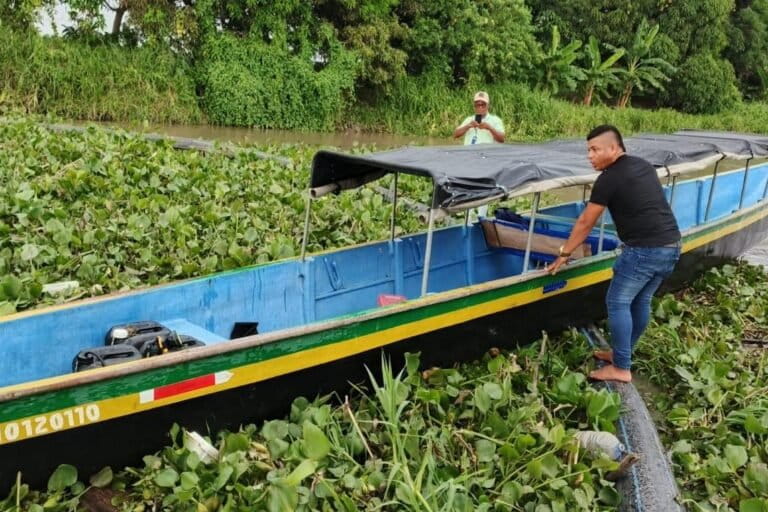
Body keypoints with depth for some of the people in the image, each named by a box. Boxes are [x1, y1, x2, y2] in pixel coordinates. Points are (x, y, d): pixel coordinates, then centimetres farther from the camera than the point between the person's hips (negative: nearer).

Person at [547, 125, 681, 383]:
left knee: (618, 302, 1)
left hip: (644, 250, -9)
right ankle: (623, 353, 31)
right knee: (641, 301, 18)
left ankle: (621, 368, 5)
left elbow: (585, 222, -4)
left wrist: (564, 253, 5)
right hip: (671, 246, 9)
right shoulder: (644, 166, 15)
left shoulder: (609, 179, -10)